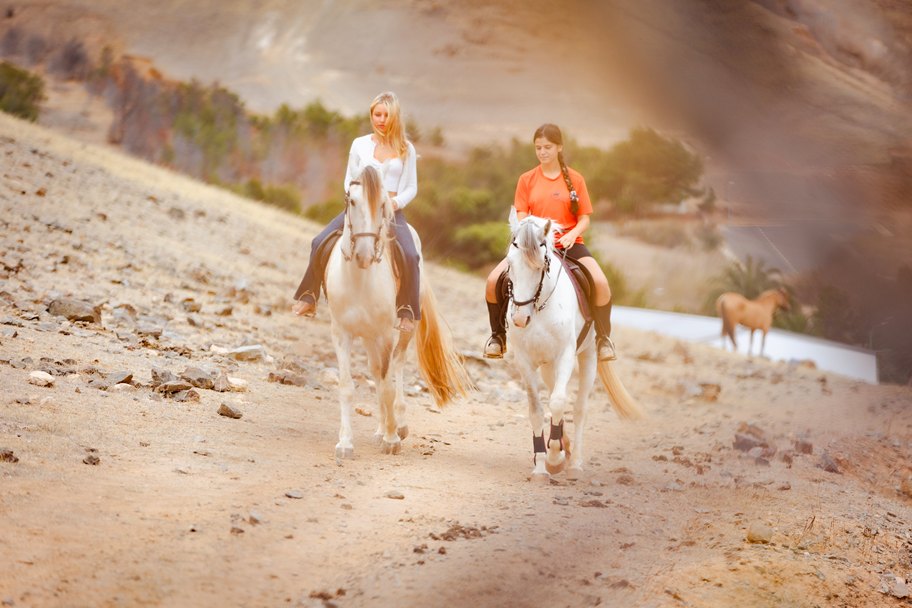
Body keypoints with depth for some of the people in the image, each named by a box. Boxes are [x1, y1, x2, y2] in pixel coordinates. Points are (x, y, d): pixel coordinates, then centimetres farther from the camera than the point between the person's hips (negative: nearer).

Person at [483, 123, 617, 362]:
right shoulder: (527, 180, 7)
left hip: (569, 243, -1)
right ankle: (498, 335, 4)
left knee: (600, 282, -27)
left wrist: (573, 234, -18)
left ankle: (603, 337, -4)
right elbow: (521, 217, 2)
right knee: (493, 281, -19)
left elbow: (584, 219, 3)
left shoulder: (575, 179, 5)